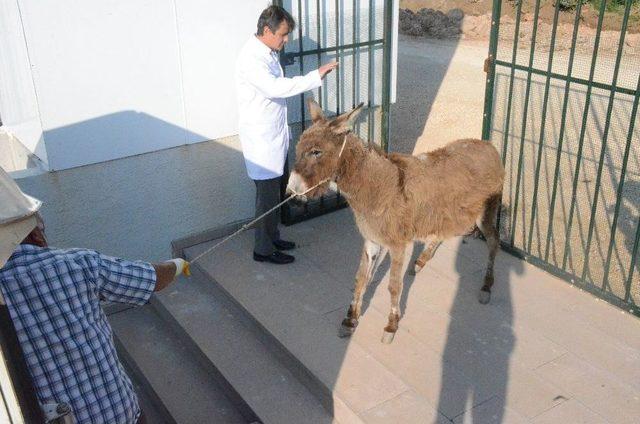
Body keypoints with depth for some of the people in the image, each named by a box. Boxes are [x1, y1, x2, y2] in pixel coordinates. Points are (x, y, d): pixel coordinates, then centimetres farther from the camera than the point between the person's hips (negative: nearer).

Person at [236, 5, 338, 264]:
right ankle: (263, 249, 15)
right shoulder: (251, 59, -22)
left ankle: (272, 238, 33)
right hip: (261, 139, -9)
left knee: (273, 192, 18)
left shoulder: (268, 53, 8)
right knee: (267, 195, 1)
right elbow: (276, 88, -37)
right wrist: (317, 76, -35)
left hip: (274, 136, 9)